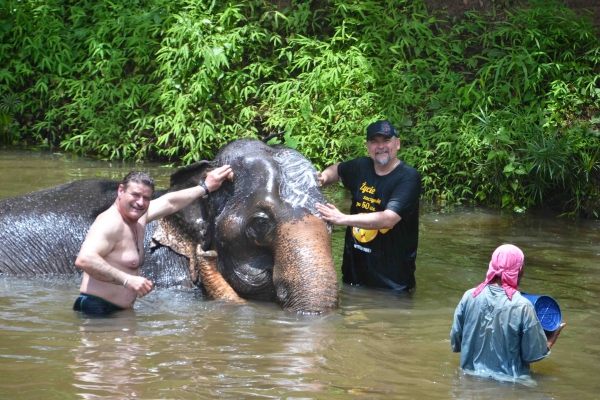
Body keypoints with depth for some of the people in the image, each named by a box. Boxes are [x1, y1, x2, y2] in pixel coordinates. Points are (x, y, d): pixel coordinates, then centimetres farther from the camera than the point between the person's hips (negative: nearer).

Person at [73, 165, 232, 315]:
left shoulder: (138, 218, 13)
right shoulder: (111, 222, -16)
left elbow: (170, 203, 32)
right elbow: (84, 260, -31)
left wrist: (205, 187, 42)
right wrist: (128, 280, -31)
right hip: (96, 309, -10)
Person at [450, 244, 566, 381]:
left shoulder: (469, 297, -2)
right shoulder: (522, 307, -12)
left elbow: (455, 344, 6)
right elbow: (533, 354, -5)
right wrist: (551, 339, 14)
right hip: (509, 380, -4)